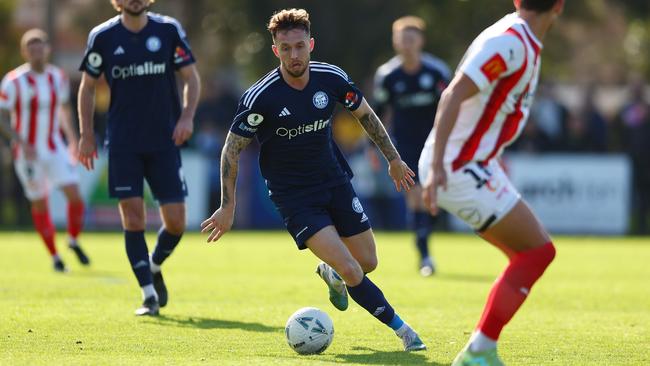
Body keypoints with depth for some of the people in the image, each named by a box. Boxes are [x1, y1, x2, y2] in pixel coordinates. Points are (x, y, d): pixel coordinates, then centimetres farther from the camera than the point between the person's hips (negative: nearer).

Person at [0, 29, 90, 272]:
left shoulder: (58, 78, 2)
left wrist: (72, 139, 14)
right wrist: (22, 143, -21)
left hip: (55, 149, 3)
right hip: (28, 154, -3)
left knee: (74, 196, -12)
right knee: (40, 205, 5)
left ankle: (74, 242, 13)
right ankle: (54, 256, 20)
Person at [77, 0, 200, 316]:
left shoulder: (169, 30, 0)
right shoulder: (102, 37, 0)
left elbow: (191, 78, 5)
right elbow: (87, 86, 9)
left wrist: (186, 117, -10)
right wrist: (86, 135, 3)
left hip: (164, 141, 1)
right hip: (123, 144, 0)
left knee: (175, 221, -4)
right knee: (133, 218, -7)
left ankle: (155, 267, 27)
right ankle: (149, 295, 2)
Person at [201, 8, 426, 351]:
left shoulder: (331, 78, -10)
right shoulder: (261, 97, -21)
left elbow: (364, 114, 9)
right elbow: (232, 148, -11)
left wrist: (393, 158, 16)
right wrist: (227, 207, -11)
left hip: (334, 181, 5)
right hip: (292, 193, -5)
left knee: (367, 262, 9)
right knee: (350, 270, -17)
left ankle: (330, 273, 44)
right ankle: (401, 329, -3)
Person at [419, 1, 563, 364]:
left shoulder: (525, 43, 12)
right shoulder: (509, 42, -19)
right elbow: (453, 96, -27)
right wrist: (436, 165, -33)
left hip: (478, 165, 10)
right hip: (459, 168, -10)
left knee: (531, 254, 12)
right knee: (539, 251, -9)